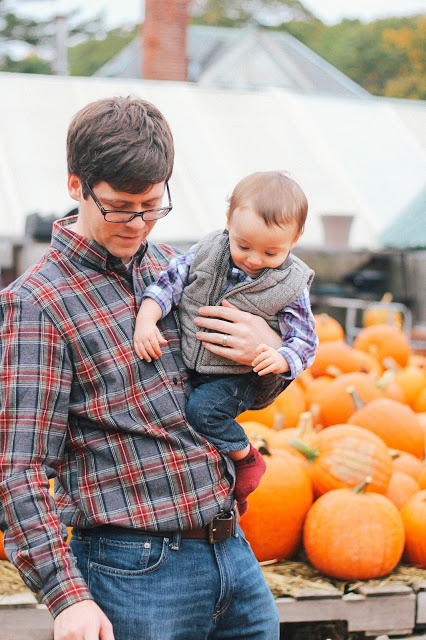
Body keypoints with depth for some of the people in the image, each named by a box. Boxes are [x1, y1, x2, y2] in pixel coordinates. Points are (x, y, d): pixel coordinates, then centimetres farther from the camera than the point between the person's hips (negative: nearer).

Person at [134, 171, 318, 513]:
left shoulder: (290, 287, -11)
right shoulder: (207, 252, -5)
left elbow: (304, 340, -8)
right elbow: (171, 280, -3)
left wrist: (280, 359, -30)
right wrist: (146, 320, -18)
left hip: (237, 378, -5)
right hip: (186, 366, 5)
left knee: (202, 410, -27)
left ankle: (247, 459, -2)